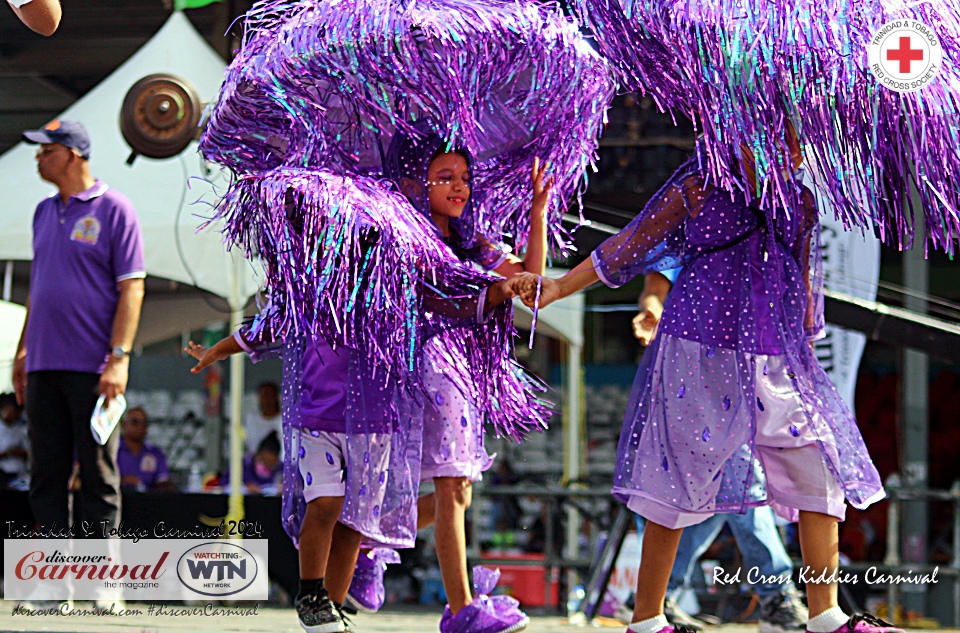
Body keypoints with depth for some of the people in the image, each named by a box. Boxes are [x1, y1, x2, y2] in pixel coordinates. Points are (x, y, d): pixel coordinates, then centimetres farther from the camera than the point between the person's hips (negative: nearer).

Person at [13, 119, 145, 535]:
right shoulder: (44, 212, 17)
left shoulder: (114, 209, -4)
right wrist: (23, 351, 18)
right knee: (46, 473, 6)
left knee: (99, 475, -3)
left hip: (93, 368, -7)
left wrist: (119, 359, -16)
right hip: (44, 367, 7)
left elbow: (131, 288, -8)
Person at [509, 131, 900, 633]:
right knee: (680, 478, -1)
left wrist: (805, 341, 23)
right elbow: (627, 248, 3)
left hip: (776, 361, 5)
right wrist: (557, 288, 4)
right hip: (699, 354, -5)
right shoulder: (697, 191, -3)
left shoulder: (798, 202, 10)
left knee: (819, 474, -1)